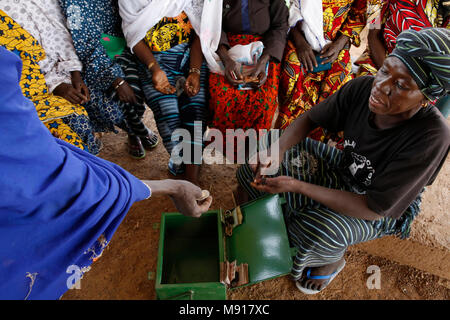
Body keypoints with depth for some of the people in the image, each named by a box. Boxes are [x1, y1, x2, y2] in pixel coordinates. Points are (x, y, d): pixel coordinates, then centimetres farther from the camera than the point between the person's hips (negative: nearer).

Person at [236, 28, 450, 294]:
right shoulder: (362, 88, -23)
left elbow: (373, 208, -30)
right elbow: (309, 119, -8)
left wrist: (297, 186, -34)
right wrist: (277, 151, -28)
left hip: (388, 207, -4)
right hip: (345, 168, 4)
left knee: (317, 232, -32)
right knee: (256, 165, -9)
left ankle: (334, 259, 6)